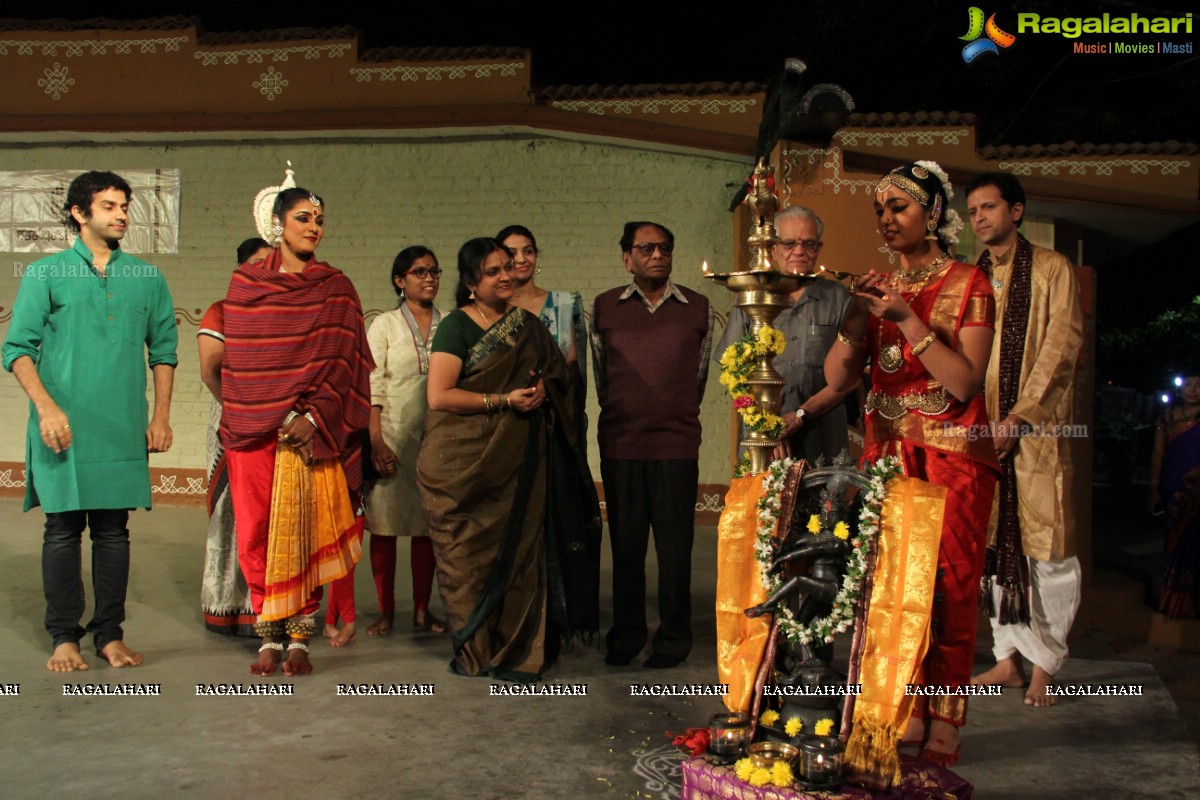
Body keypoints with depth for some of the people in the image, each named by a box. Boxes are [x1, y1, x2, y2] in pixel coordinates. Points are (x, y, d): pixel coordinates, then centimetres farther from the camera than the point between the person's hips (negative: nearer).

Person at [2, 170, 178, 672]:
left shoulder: (147, 278, 11)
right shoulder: (46, 274, 4)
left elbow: (163, 349, 14)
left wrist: (161, 416, 7)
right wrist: (46, 406, -12)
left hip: (124, 429, 2)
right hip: (64, 427, -2)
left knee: (114, 531, 5)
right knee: (64, 529, 1)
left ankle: (110, 634, 13)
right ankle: (64, 637, 11)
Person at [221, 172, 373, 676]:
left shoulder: (335, 289, 6)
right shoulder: (244, 284, 10)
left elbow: (344, 362, -1)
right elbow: (239, 359, 10)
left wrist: (312, 416, -12)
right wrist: (277, 411, 1)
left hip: (311, 430, -1)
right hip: (252, 425, 2)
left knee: (302, 528, -3)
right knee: (256, 529, 1)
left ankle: (299, 638, 6)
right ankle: (269, 637, 11)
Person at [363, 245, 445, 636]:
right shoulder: (385, 325, 3)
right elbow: (372, 386, -2)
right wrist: (376, 440, -11)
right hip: (393, 436, -2)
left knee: (428, 525, 7)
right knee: (385, 524, 1)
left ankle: (422, 610, 17)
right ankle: (386, 611, 12)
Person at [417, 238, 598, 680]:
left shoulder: (527, 325, 14)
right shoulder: (456, 326, -3)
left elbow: (556, 377, 23)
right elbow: (438, 395, -11)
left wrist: (541, 389, -1)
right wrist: (505, 400, -15)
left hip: (519, 461, 5)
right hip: (467, 462, -4)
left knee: (521, 552, 1)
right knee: (470, 554, 0)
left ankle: (518, 652, 11)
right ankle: (474, 652, 14)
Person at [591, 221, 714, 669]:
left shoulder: (697, 308, 7)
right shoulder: (604, 308, 7)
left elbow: (700, 373, 15)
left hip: (677, 444, -1)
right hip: (620, 445, 1)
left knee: (675, 547, 3)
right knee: (625, 545, 8)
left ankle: (674, 638, 17)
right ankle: (626, 636, 21)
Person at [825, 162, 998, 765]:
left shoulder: (967, 285, -2)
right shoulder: (881, 287, 12)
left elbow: (966, 383, -14)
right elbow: (837, 377, 2)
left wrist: (908, 320, -17)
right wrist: (858, 319, -13)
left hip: (951, 460, -4)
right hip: (886, 455, 4)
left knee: (946, 587, -2)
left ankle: (943, 721, 10)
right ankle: (906, 712, 14)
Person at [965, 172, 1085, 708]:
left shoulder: (1052, 270, 2)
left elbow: (1061, 346, -7)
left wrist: (1018, 417, -14)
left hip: (1038, 429, -4)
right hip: (983, 431, 5)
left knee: (1044, 544, -4)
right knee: (995, 544, 7)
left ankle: (1045, 664, 6)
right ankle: (1008, 658, 16)